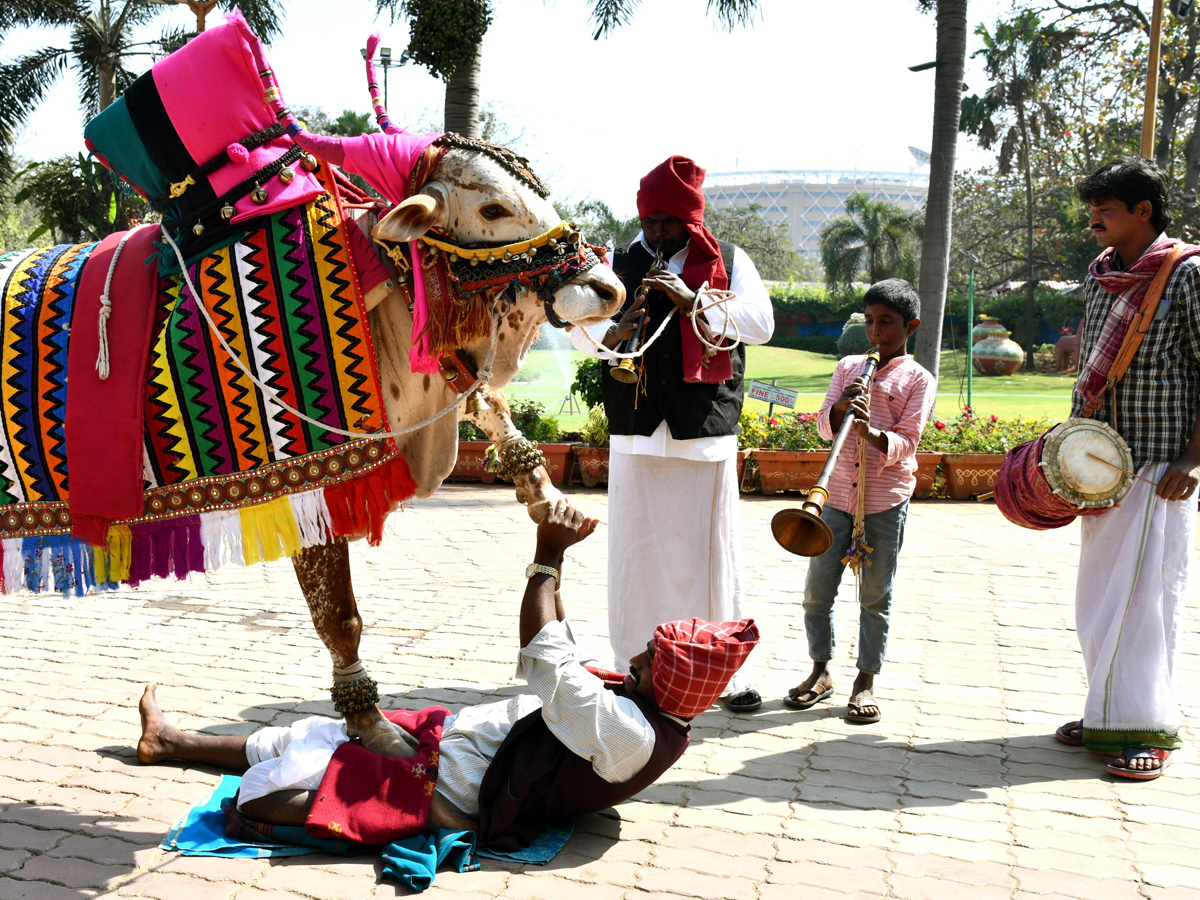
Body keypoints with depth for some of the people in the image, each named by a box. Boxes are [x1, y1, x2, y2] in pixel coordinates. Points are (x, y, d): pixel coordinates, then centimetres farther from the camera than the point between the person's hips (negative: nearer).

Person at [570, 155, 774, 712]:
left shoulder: (729, 262, 9)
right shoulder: (618, 263, 12)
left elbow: (761, 323, -4)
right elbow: (580, 329, 9)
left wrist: (692, 301, -15)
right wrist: (611, 334, -13)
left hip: (706, 432, -1)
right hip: (636, 430, 1)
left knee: (712, 549, 2)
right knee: (635, 549, 3)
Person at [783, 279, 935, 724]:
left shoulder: (919, 379, 1)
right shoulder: (848, 367, 12)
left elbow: (905, 444, -8)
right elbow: (824, 425, 5)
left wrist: (869, 430, -27)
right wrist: (843, 405, -16)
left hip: (887, 498, -3)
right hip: (838, 493, 3)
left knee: (875, 597, 4)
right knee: (817, 589, 6)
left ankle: (866, 680, 16)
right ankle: (821, 671, 23)